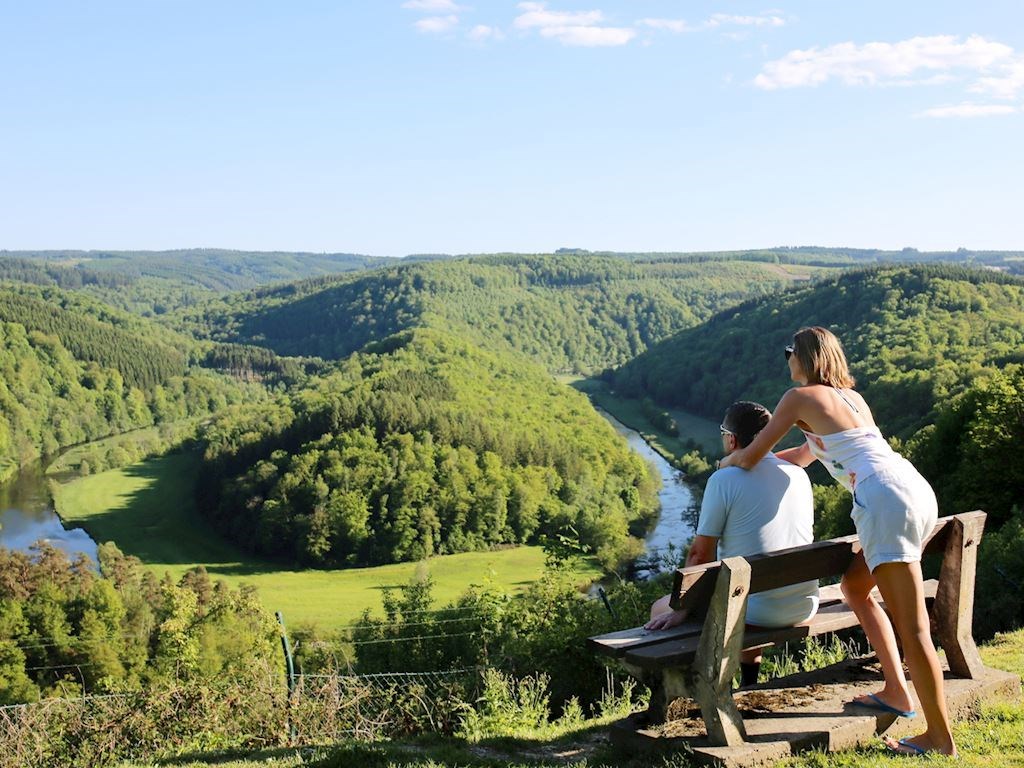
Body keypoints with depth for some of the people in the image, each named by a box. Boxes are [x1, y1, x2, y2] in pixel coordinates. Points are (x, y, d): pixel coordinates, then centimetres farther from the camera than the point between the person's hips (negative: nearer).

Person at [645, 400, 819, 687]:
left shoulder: (724, 479, -12)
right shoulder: (799, 475, 6)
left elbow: (700, 554, -11)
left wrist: (681, 609, -2)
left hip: (757, 609, -7)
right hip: (804, 606, 7)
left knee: (660, 610, 13)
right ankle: (749, 688, 42)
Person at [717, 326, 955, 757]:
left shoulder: (801, 397, 2)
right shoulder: (851, 396, 26)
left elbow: (749, 458, 8)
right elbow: (805, 455, 39)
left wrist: (726, 461, 30)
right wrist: (748, 459, 43)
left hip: (886, 500, -9)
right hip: (918, 492, 9)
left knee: (912, 627, -5)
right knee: (855, 587, 24)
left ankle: (940, 738, 0)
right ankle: (897, 692, 24)